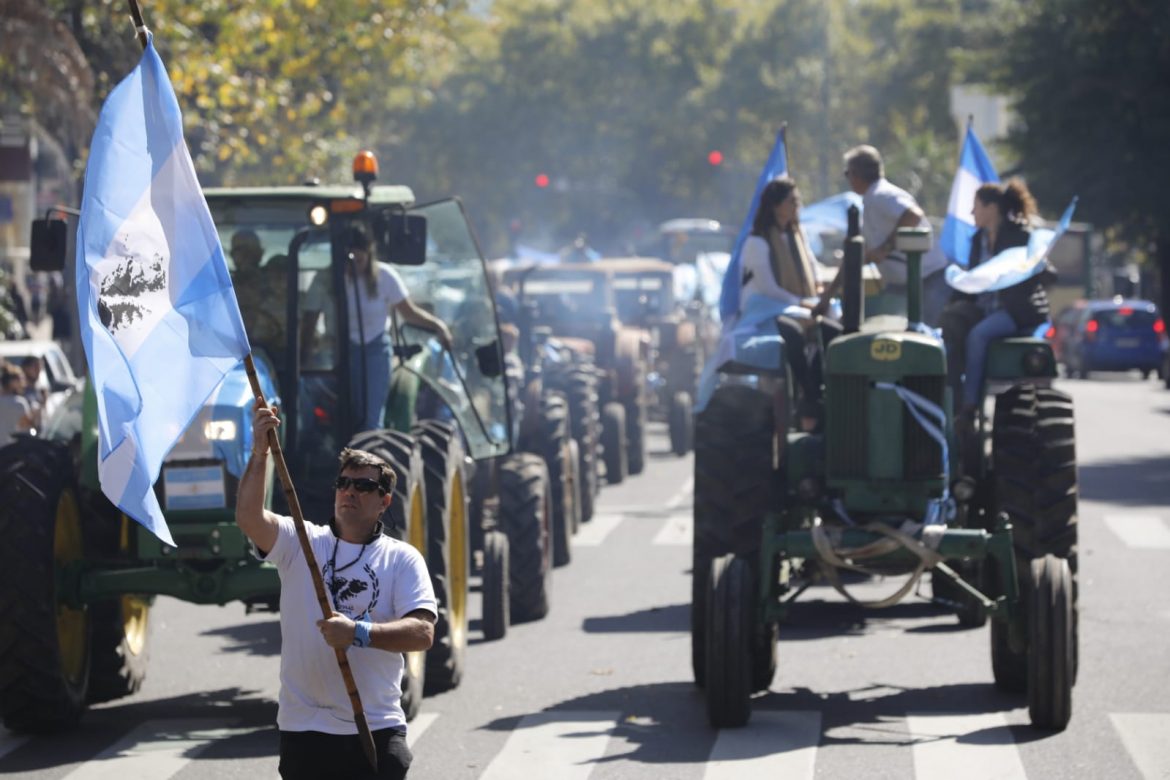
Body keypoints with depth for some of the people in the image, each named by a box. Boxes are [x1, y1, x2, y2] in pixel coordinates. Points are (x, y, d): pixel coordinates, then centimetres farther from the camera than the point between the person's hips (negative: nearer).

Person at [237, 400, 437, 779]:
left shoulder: (403, 559, 4)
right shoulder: (300, 542, 7)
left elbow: (422, 632, -9)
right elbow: (249, 518, -13)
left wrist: (359, 633, -23)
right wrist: (259, 454, -24)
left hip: (377, 731, -1)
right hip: (303, 729, 1)